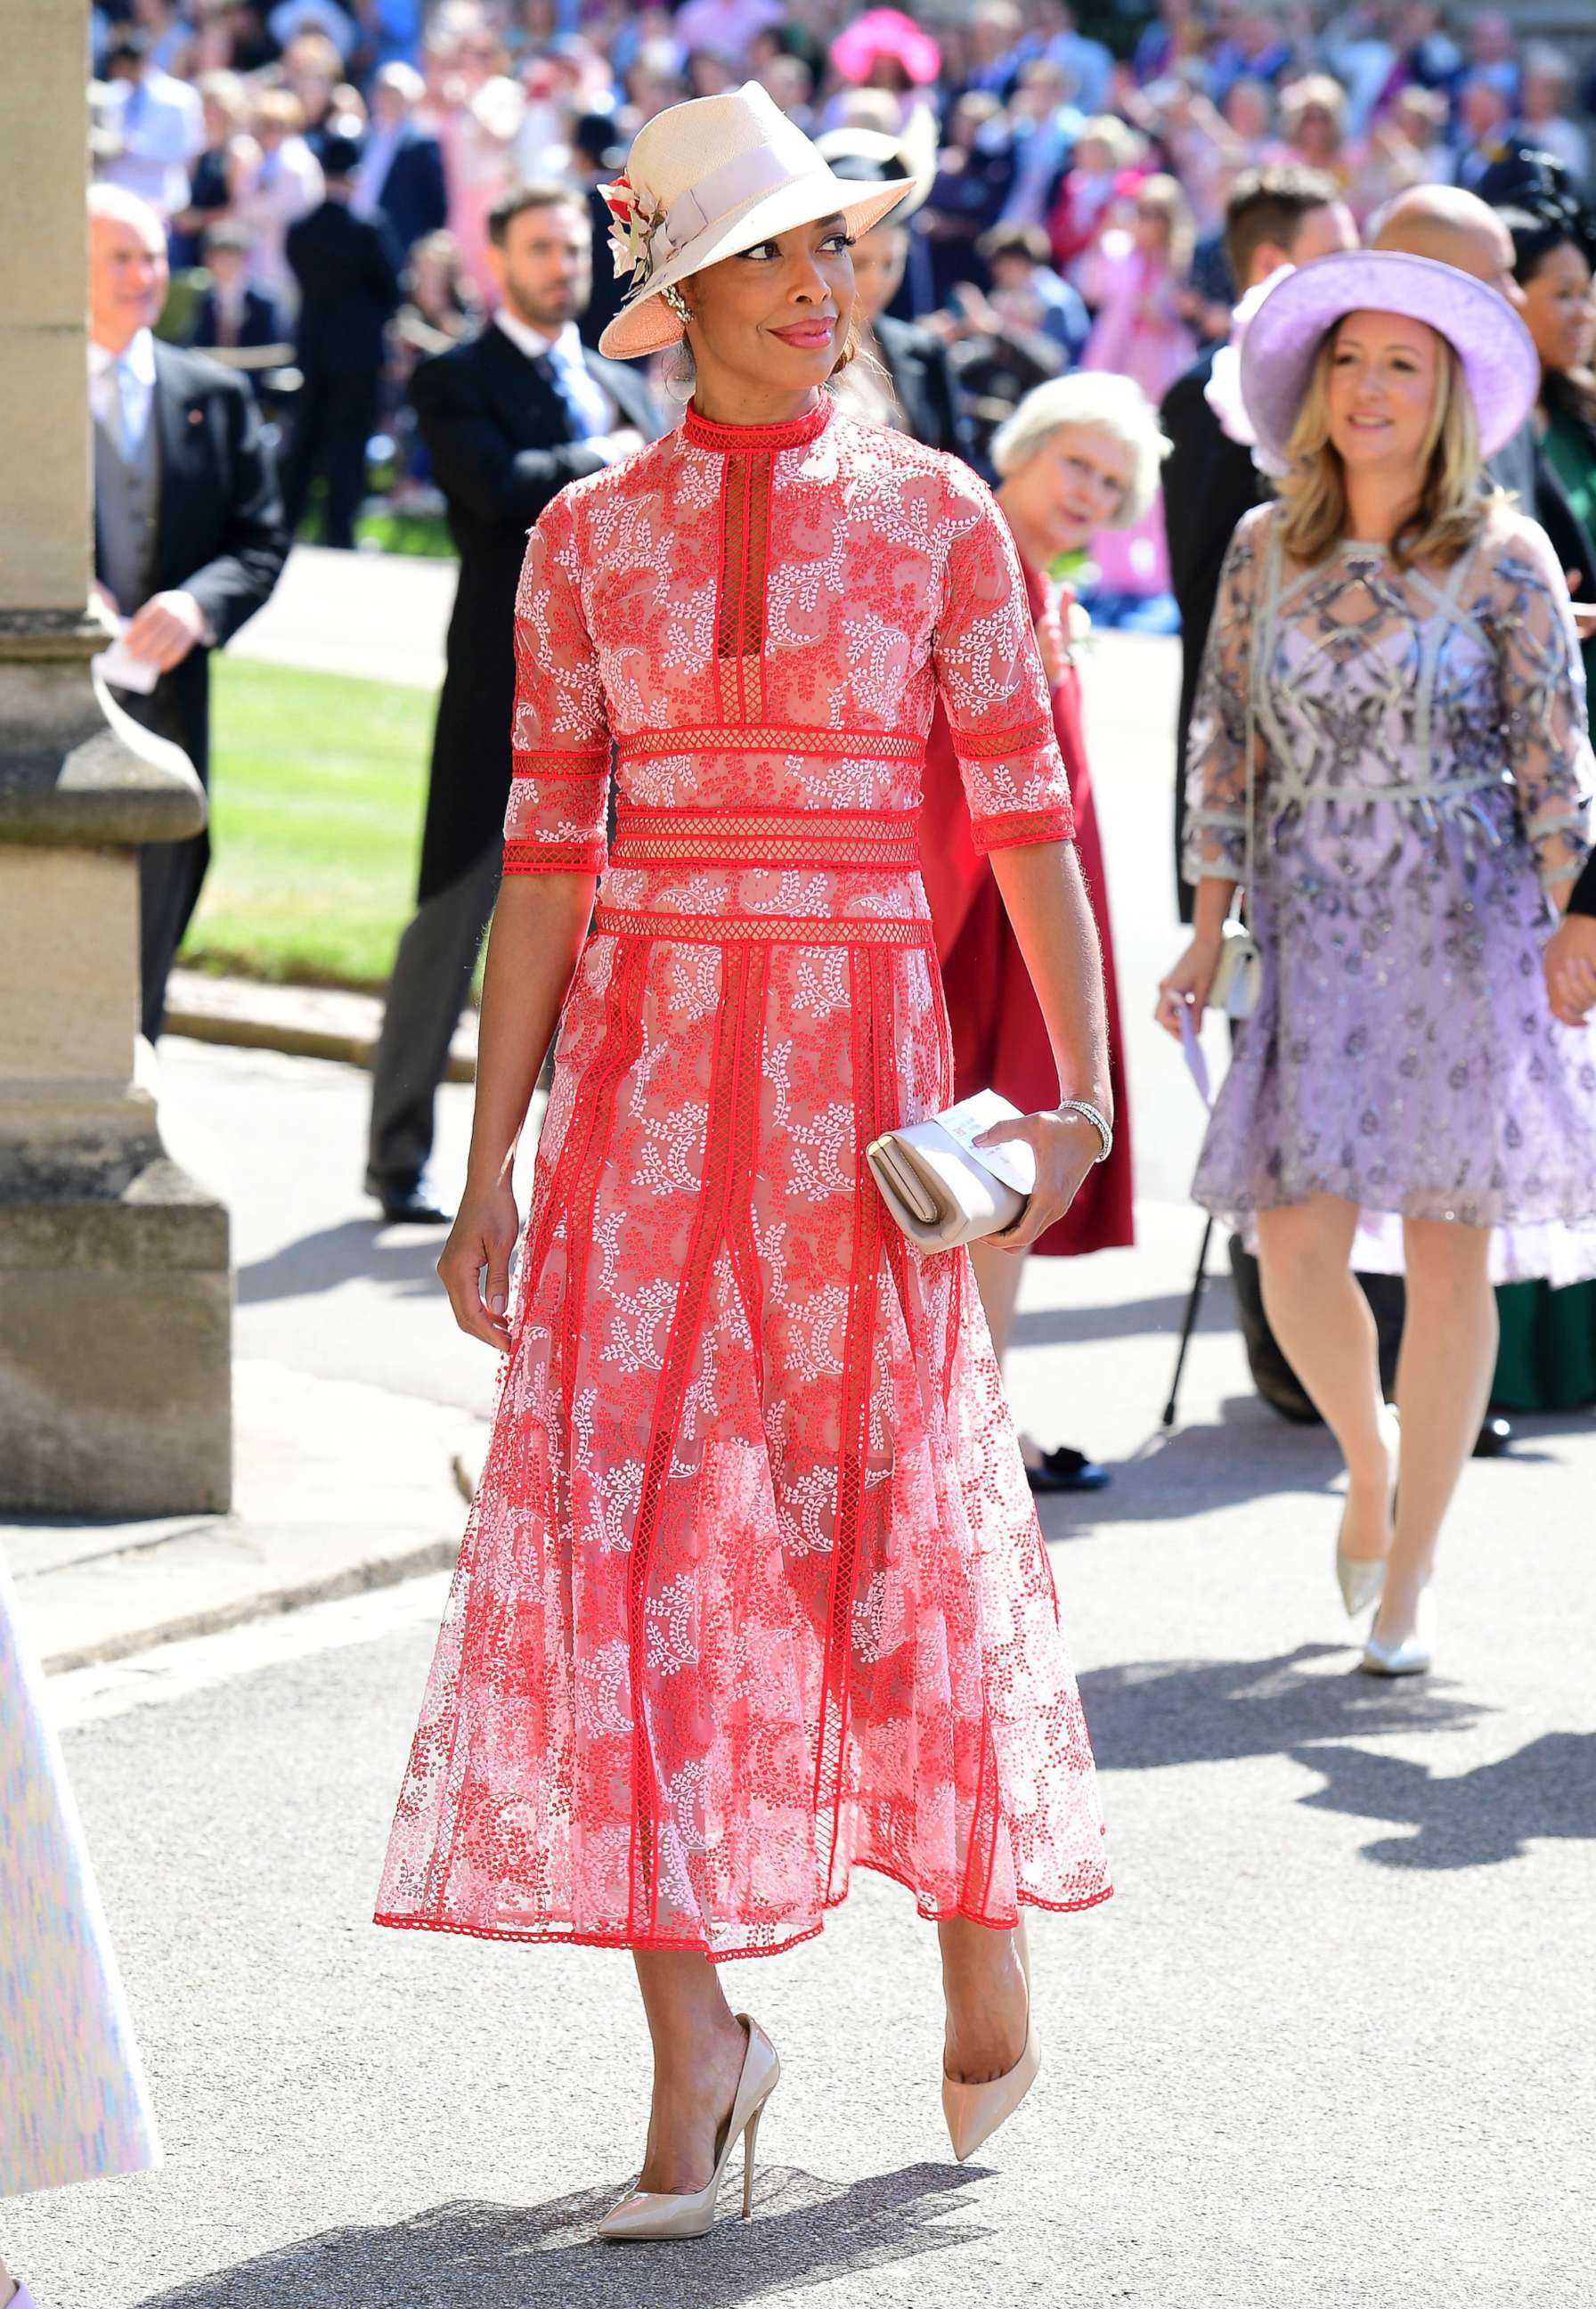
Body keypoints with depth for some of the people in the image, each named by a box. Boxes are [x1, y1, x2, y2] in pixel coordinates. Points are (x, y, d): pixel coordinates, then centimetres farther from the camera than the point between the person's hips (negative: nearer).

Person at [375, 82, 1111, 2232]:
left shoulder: (933, 514, 2)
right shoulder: (587, 540, 5)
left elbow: (1027, 813, 0)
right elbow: (546, 853, 5)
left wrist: (1081, 1084, -10)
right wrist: (491, 1166, 2)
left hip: (861, 1055, -1)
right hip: (645, 1064, 1)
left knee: (902, 1500, 5)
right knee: (623, 1520, -6)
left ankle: (989, 1938, 29)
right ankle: (694, 2049, 0)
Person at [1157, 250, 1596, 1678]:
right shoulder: (1264, 549, 6)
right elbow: (1227, 746, 10)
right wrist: (1211, 929, 4)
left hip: (1466, 933, -2)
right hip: (1315, 936, 2)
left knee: (1447, 1259, -1)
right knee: (1298, 1251, -8)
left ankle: (1408, 1583, 10)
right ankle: (1367, 1463, 24)